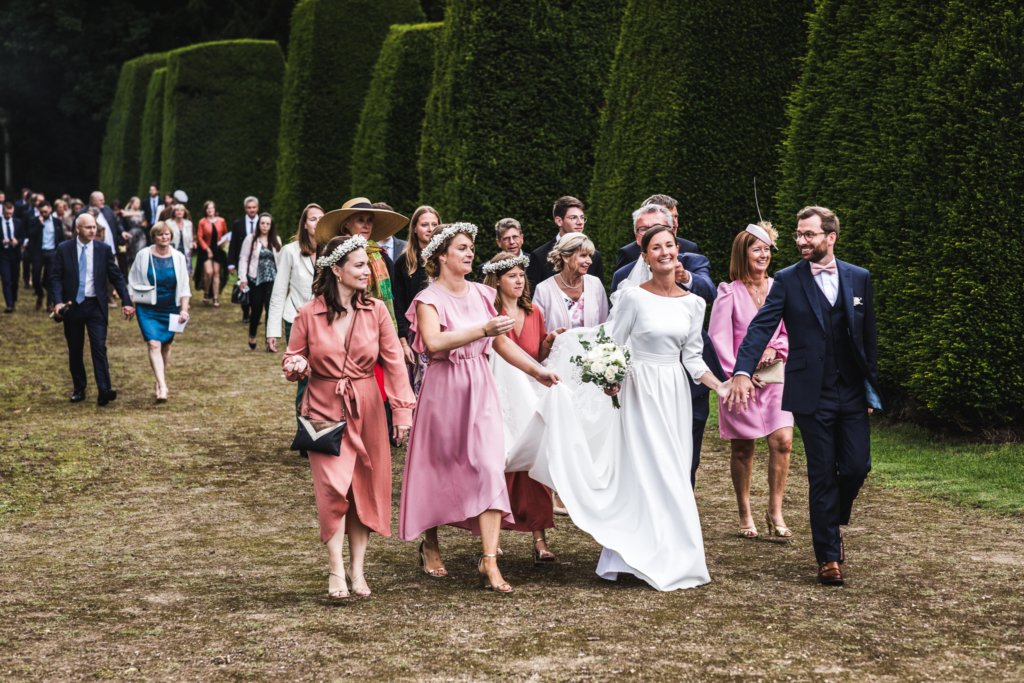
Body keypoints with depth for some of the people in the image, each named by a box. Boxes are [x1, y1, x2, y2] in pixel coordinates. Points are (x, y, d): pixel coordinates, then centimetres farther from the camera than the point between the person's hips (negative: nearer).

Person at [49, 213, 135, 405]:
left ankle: (104, 391, -17)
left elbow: (116, 277, 2)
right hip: (72, 305, 1)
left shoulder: (104, 249, 0)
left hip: (96, 306, -1)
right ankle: (79, 389, 21)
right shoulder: (64, 249, -1)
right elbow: (56, 278, -2)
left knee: (99, 347, -11)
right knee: (75, 350, 9)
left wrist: (126, 302, -6)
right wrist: (58, 301, -17)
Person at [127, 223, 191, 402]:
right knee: (154, 345, -15)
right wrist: (131, 304, 0)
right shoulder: (143, 255, -4)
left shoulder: (178, 257, 0)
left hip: (170, 310, 2)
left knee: (166, 346, 11)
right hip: (148, 309, -2)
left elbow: (184, 286, 3)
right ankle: (162, 388, -23)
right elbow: (133, 282, 4)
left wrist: (184, 309, -4)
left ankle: (160, 380, 31)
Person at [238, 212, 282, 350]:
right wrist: (243, 278, -10)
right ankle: (252, 337, 28)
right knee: (256, 310, 4)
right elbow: (243, 259, -2)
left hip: (272, 280, 1)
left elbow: (280, 260, 10)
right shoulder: (251, 239, 0)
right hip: (255, 280, -1)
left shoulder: (276, 240, 7)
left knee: (271, 310, -7)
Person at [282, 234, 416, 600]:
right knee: (333, 486, -12)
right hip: (325, 409, -2)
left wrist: (402, 409, -5)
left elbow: (393, 361, 1)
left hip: (366, 410, 2)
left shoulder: (376, 311, 0)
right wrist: (297, 366, -18)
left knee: (366, 487, 6)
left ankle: (358, 568, 18)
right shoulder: (309, 314, -5)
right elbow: (292, 358, 7)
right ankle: (336, 570, -3)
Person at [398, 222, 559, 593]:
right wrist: (482, 330, -32)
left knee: (489, 466, -9)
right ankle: (430, 544, 32)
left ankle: (490, 560, -13)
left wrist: (539, 371, 5)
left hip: (480, 388, 4)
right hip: (443, 389, -4)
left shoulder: (481, 294, 9)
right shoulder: (429, 299, -7)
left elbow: (502, 342, 14)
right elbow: (434, 342, -26)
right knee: (438, 468, 9)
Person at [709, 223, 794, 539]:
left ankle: (775, 513, -2)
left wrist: (776, 348, -8)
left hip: (775, 378, 2)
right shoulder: (729, 292, -4)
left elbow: (792, 331, 12)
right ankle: (745, 515, 18)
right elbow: (718, 338, -7)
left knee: (783, 441, -12)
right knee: (742, 449, 5)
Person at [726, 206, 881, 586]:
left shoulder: (859, 279, 6)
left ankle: (833, 524, 31)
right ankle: (828, 556, 11)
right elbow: (761, 327, -13)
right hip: (812, 395, -3)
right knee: (822, 475, 1)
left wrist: (872, 387, 9)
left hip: (852, 393, 3)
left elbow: (868, 336, 10)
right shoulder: (788, 281, -3)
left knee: (856, 467, 1)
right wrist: (743, 371, -28)